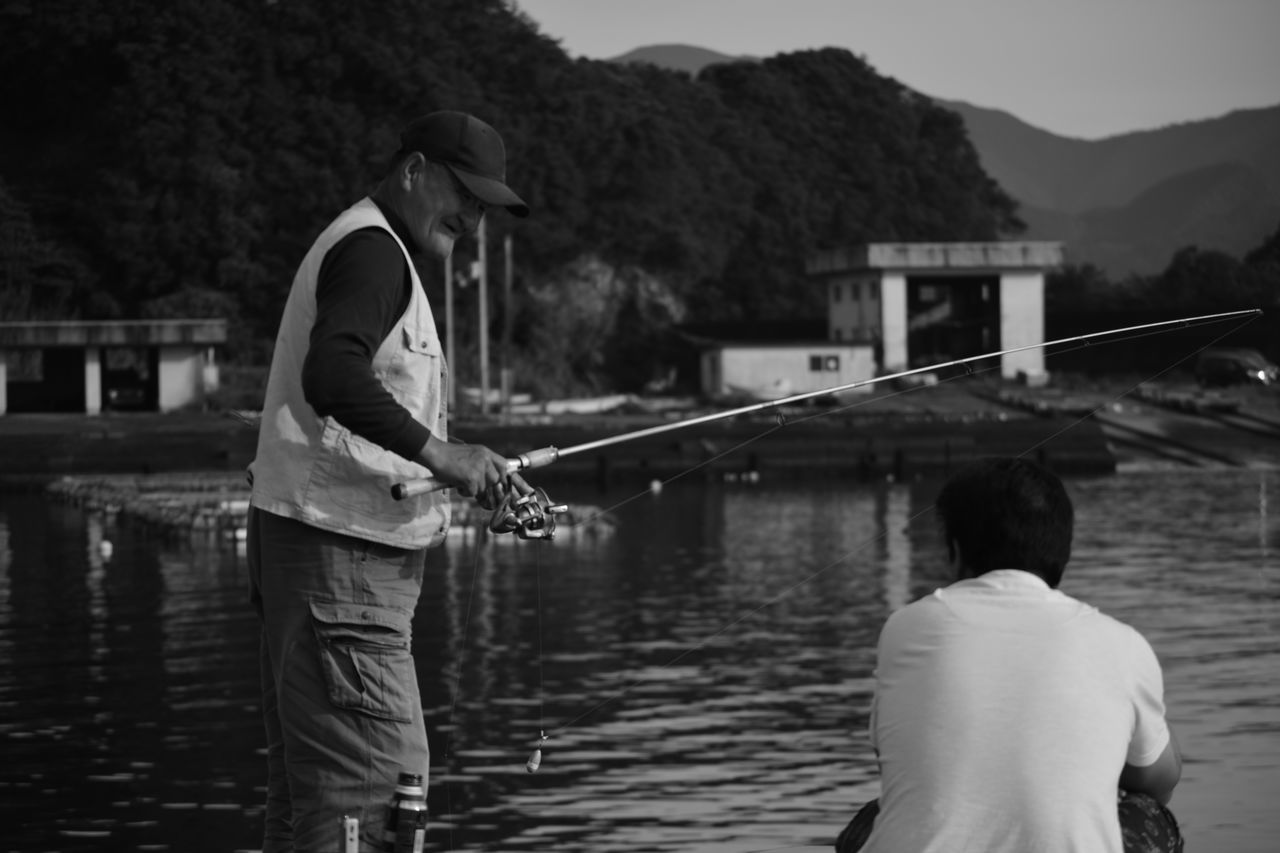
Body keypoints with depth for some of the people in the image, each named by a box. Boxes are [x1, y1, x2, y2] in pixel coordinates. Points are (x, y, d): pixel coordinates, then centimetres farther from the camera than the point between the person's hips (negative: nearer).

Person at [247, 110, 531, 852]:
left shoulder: (380, 255, 24)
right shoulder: (371, 249, -10)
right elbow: (330, 377, -28)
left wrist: (482, 481, 16)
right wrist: (438, 452, -29)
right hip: (335, 548, -11)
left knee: (308, 786, 11)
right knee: (375, 773, -15)